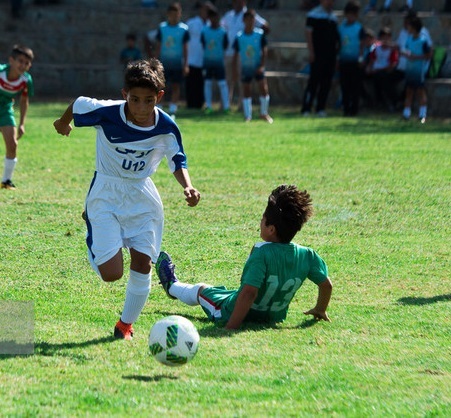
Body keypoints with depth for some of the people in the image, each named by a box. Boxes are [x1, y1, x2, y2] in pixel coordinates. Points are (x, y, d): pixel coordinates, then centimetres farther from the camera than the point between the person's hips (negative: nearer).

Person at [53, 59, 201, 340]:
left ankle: (126, 324, 18)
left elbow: (178, 161, -1)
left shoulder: (166, 127, -15)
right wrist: (63, 123, 21)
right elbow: (78, 105, 0)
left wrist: (188, 187, -21)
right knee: (111, 274, -12)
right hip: (106, 195, -2)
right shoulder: (105, 113, -21)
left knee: (142, 264, -3)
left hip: (142, 196, 2)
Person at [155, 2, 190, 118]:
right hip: (163, 63, 1)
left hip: (177, 63, -1)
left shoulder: (184, 29, -1)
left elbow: (185, 48, 2)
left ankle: (172, 111, 9)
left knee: (175, 86, 3)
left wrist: (185, 65, -2)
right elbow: (158, 46, 7)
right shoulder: (162, 27, 2)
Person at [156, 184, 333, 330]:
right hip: (274, 317, 5)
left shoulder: (262, 253, -30)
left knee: (201, 290, 27)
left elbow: (249, 291, -36)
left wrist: (231, 326, -33)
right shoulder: (307, 256, -14)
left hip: (230, 315, -5)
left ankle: (172, 286, 59)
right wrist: (320, 310, 13)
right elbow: (326, 285, -7)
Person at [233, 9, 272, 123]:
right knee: (246, 92, 4)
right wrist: (235, 70, -2)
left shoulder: (260, 34, -6)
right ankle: (248, 116, 11)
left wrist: (262, 66, -14)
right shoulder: (239, 37, -4)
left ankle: (264, 113, 9)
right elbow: (236, 54, 2)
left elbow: (264, 51, -6)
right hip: (245, 68, 1)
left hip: (258, 67, -1)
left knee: (264, 88, -7)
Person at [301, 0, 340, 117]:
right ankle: (306, 109, -7)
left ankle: (321, 108, 13)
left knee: (326, 82, 6)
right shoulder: (314, 14, -4)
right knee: (314, 81, -9)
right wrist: (311, 52, -14)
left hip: (330, 54, 6)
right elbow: (308, 33, -8)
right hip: (318, 55, -6)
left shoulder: (333, 16, 15)